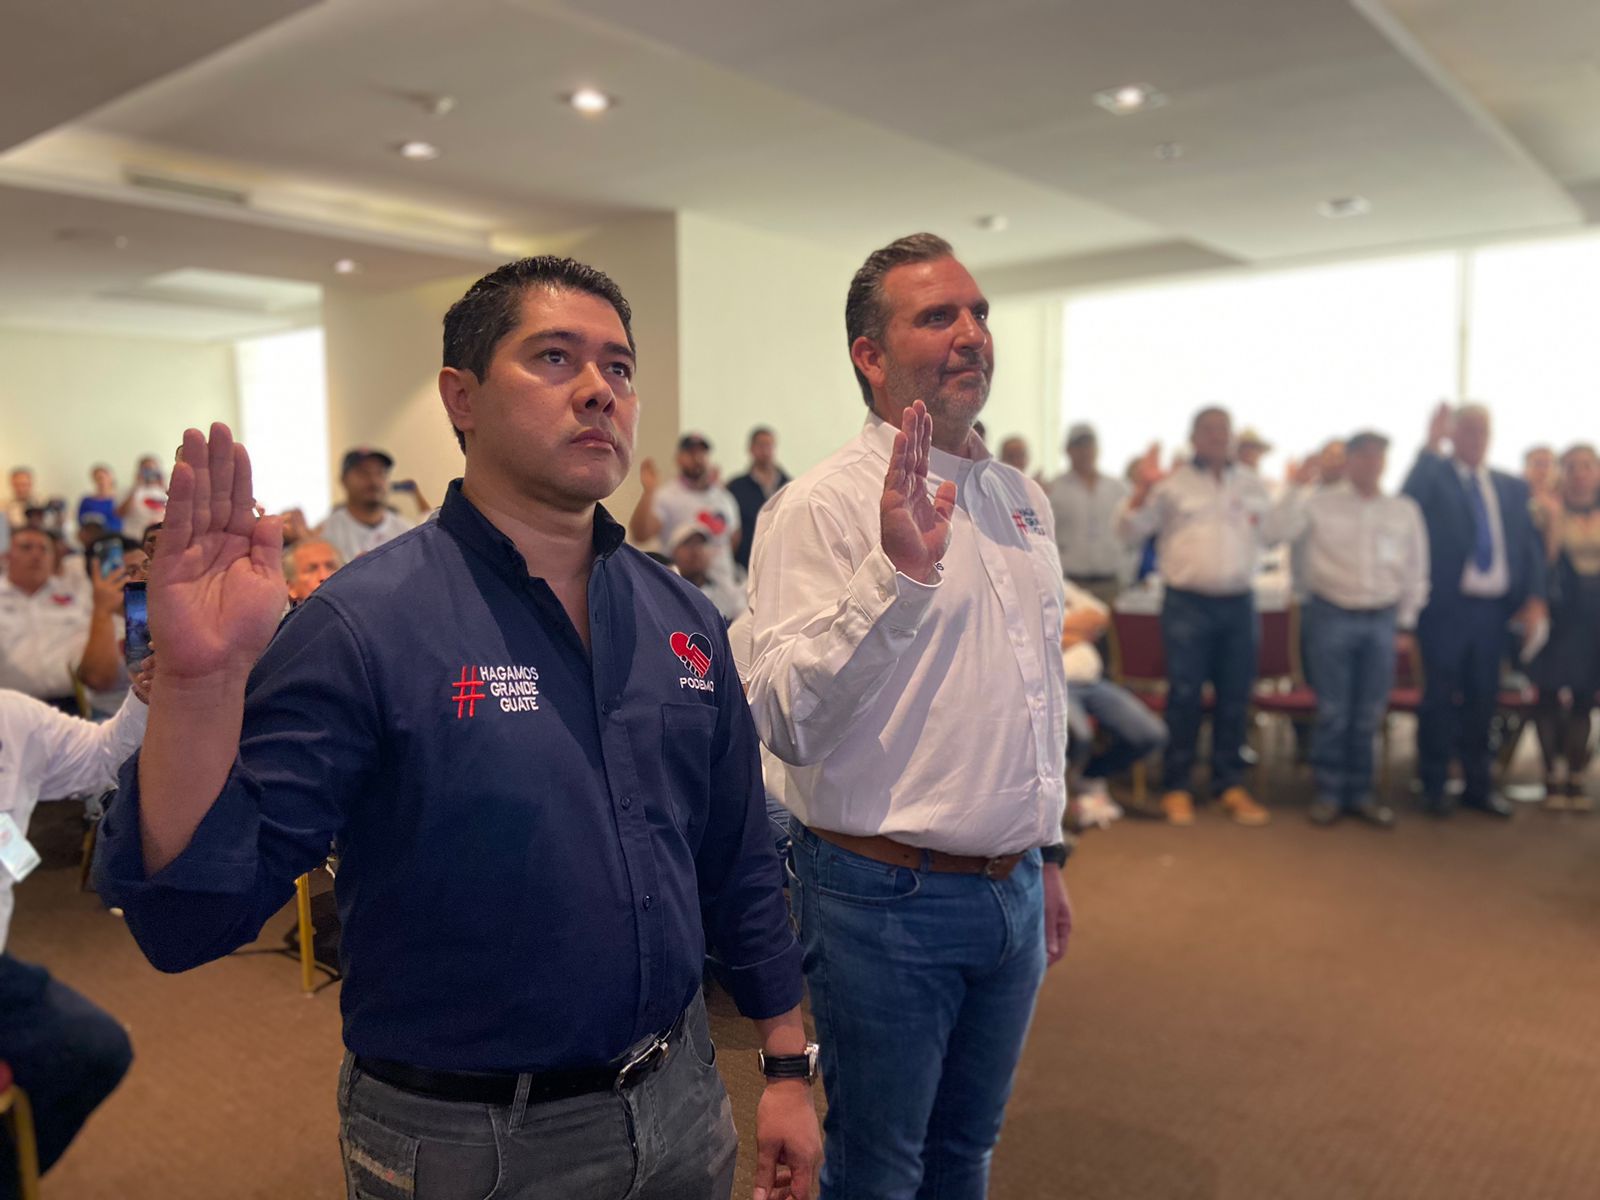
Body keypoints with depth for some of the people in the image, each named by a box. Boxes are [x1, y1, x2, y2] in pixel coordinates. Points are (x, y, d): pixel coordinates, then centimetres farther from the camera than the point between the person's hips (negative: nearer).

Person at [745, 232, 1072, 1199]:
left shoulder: (1023, 499, 9)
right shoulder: (822, 507, -15)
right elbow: (786, 721, -25)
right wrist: (895, 572, -35)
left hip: (1012, 892, 7)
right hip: (886, 900, -6)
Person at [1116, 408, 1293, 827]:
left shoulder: (1252, 484, 12)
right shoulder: (1171, 483, 1)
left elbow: (1274, 535, 17)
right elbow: (1130, 532, -4)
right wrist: (1143, 489, -17)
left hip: (1238, 603, 4)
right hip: (1187, 603, -3)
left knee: (1235, 697, 8)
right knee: (1185, 695, 0)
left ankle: (1230, 784, 20)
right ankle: (1176, 787, 9)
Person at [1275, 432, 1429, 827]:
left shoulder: (1404, 510, 7)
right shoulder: (1320, 502, -1)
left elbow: (1416, 570, 12)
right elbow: (1281, 530, -16)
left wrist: (1406, 624, 10)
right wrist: (1305, 482, -14)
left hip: (1382, 620, 3)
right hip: (1331, 615, -3)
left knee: (1368, 715, 8)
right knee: (1332, 712, 2)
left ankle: (1360, 793, 20)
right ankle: (1328, 794, 13)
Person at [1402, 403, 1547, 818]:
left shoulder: (1511, 487, 13)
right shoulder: (1433, 476, 0)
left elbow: (1530, 544, 12)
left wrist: (1535, 597, 0)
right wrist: (1431, 447, -25)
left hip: (1494, 608, 4)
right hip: (1446, 605, -4)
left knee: (1483, 698, 10)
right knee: (1441, 697, 2)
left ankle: (1477, 784, 22)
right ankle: (1434, 785, 14)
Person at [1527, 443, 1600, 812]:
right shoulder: (1548, 509, -2)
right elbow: (1543, 561, -12)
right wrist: (1552, 521, -18)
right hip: (1558, 611, -3)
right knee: (1550, 694, -1)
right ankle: (1553, 779, 9)